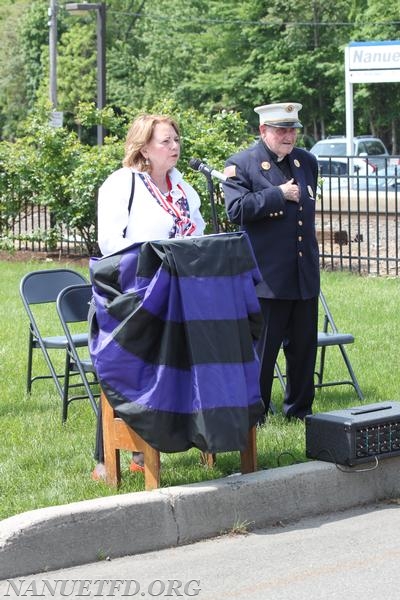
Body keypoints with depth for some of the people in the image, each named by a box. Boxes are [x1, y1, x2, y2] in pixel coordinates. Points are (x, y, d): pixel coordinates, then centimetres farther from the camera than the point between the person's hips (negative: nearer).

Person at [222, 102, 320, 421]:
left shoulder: (307, 162, 15)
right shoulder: (241, 164, -5)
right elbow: (237, 209, -19)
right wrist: (279, 195, -16)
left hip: (305, 275, 6)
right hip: (266, 275, -6)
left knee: (304, 346, 11)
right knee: (262, 348, -1)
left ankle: (300, 410, 23)